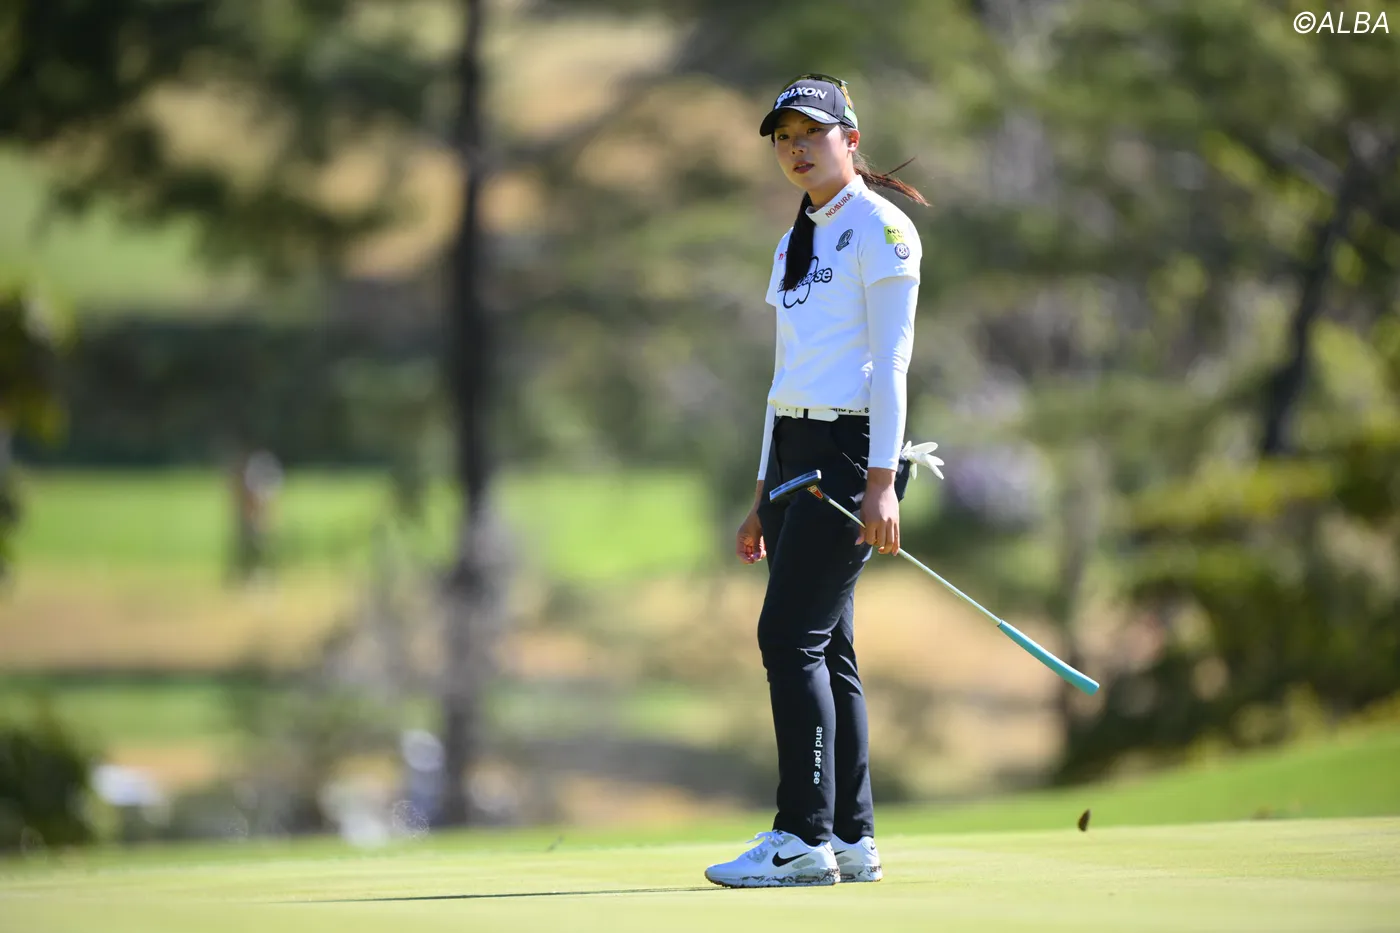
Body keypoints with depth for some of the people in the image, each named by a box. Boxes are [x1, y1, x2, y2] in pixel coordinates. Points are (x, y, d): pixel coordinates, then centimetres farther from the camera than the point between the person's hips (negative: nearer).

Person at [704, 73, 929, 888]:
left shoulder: (880, 228, -6)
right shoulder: (796, 243, 19)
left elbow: (890, 361, -12)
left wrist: (881, 481, -19)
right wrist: (764, 497, 18)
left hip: (850, 448, -9)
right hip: (793, 451, 9)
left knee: (792, 635, -15)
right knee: (825, 648, 5)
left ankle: (805, 838, -15)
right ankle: (852, 840, 7)